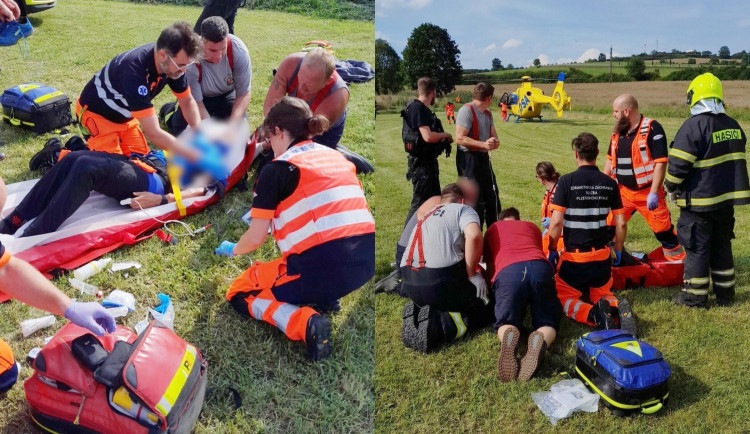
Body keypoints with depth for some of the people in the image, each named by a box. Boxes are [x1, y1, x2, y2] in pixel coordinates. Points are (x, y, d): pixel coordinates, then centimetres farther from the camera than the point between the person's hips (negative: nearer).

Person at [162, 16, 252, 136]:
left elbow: (243, 94, -23)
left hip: (226, 96, 2)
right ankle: (170, 110, 21)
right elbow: (196, 103, -29)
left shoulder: (238, 50, -32)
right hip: (199, 97, -2)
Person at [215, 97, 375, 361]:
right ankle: (325, 297, 17)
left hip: (324, 268, -7)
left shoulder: (277, 169, 0)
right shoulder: (338, 157, 17)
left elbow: (255, 238, 2)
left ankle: (305, 323, -9)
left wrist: (233, 250, 26)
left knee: (240, 294, 17)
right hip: (367, 261, 7)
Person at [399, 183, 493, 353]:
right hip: (441, 279, -7)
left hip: (409, 282, 7)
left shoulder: (426, 216, 30)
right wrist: (472, 275, -3)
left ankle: (417, 313, 3)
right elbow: (474, 235, -12)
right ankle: (439, 324, -11)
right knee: (485, 310, 14)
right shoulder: (463, 209, 10)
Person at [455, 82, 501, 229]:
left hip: (484, 157, 9)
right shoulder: (467, 110, -15)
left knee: (492, 195, 16)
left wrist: (494, 142, -10)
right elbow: (460, 138, -22)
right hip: (469, 158, -9)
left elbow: (494, 135, 15)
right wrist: (483, 144, -27)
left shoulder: (487, 113, 13)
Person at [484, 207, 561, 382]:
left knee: (506, 322, 7)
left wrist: (493, 283, 61)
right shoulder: (531, 226, 37)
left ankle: (508, 337, -31)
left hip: (507, 272, -1)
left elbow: (489, 266, 40)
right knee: (547, 322, 11)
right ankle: (540, 341, -26)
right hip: (540, 267, 1)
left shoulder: (492, 229, 36)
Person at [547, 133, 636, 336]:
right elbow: (621, 224, 2)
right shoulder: (610, 183, 0)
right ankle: (617, 308, -11)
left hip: (573, 256, -4)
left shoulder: (567, 181, -12)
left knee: (564, 298, 14)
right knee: (602, 295, 25)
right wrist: (618, 251, 17)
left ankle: (595, 315, -18)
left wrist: (552, 250, -2)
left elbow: (556, 222, -16)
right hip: (602, 256, 4)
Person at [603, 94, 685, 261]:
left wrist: (654, 193, -20)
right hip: (623, 191, 6)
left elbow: (660, 163, -17)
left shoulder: (652, 129, -14)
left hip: (647, 193, -6)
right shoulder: (618, 131, 8)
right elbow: (610, 159, 18)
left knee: (663, 230, 2)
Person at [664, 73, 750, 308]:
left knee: (697, 248, 2)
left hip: (699, 201, -7)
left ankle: (695, 297, 9)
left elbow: (678, 165, -18)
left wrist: (671, 187, -3)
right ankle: (725, 293, 25)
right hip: (727, 198, 7)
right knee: (722, 246, 17)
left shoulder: (694, 125, -17)